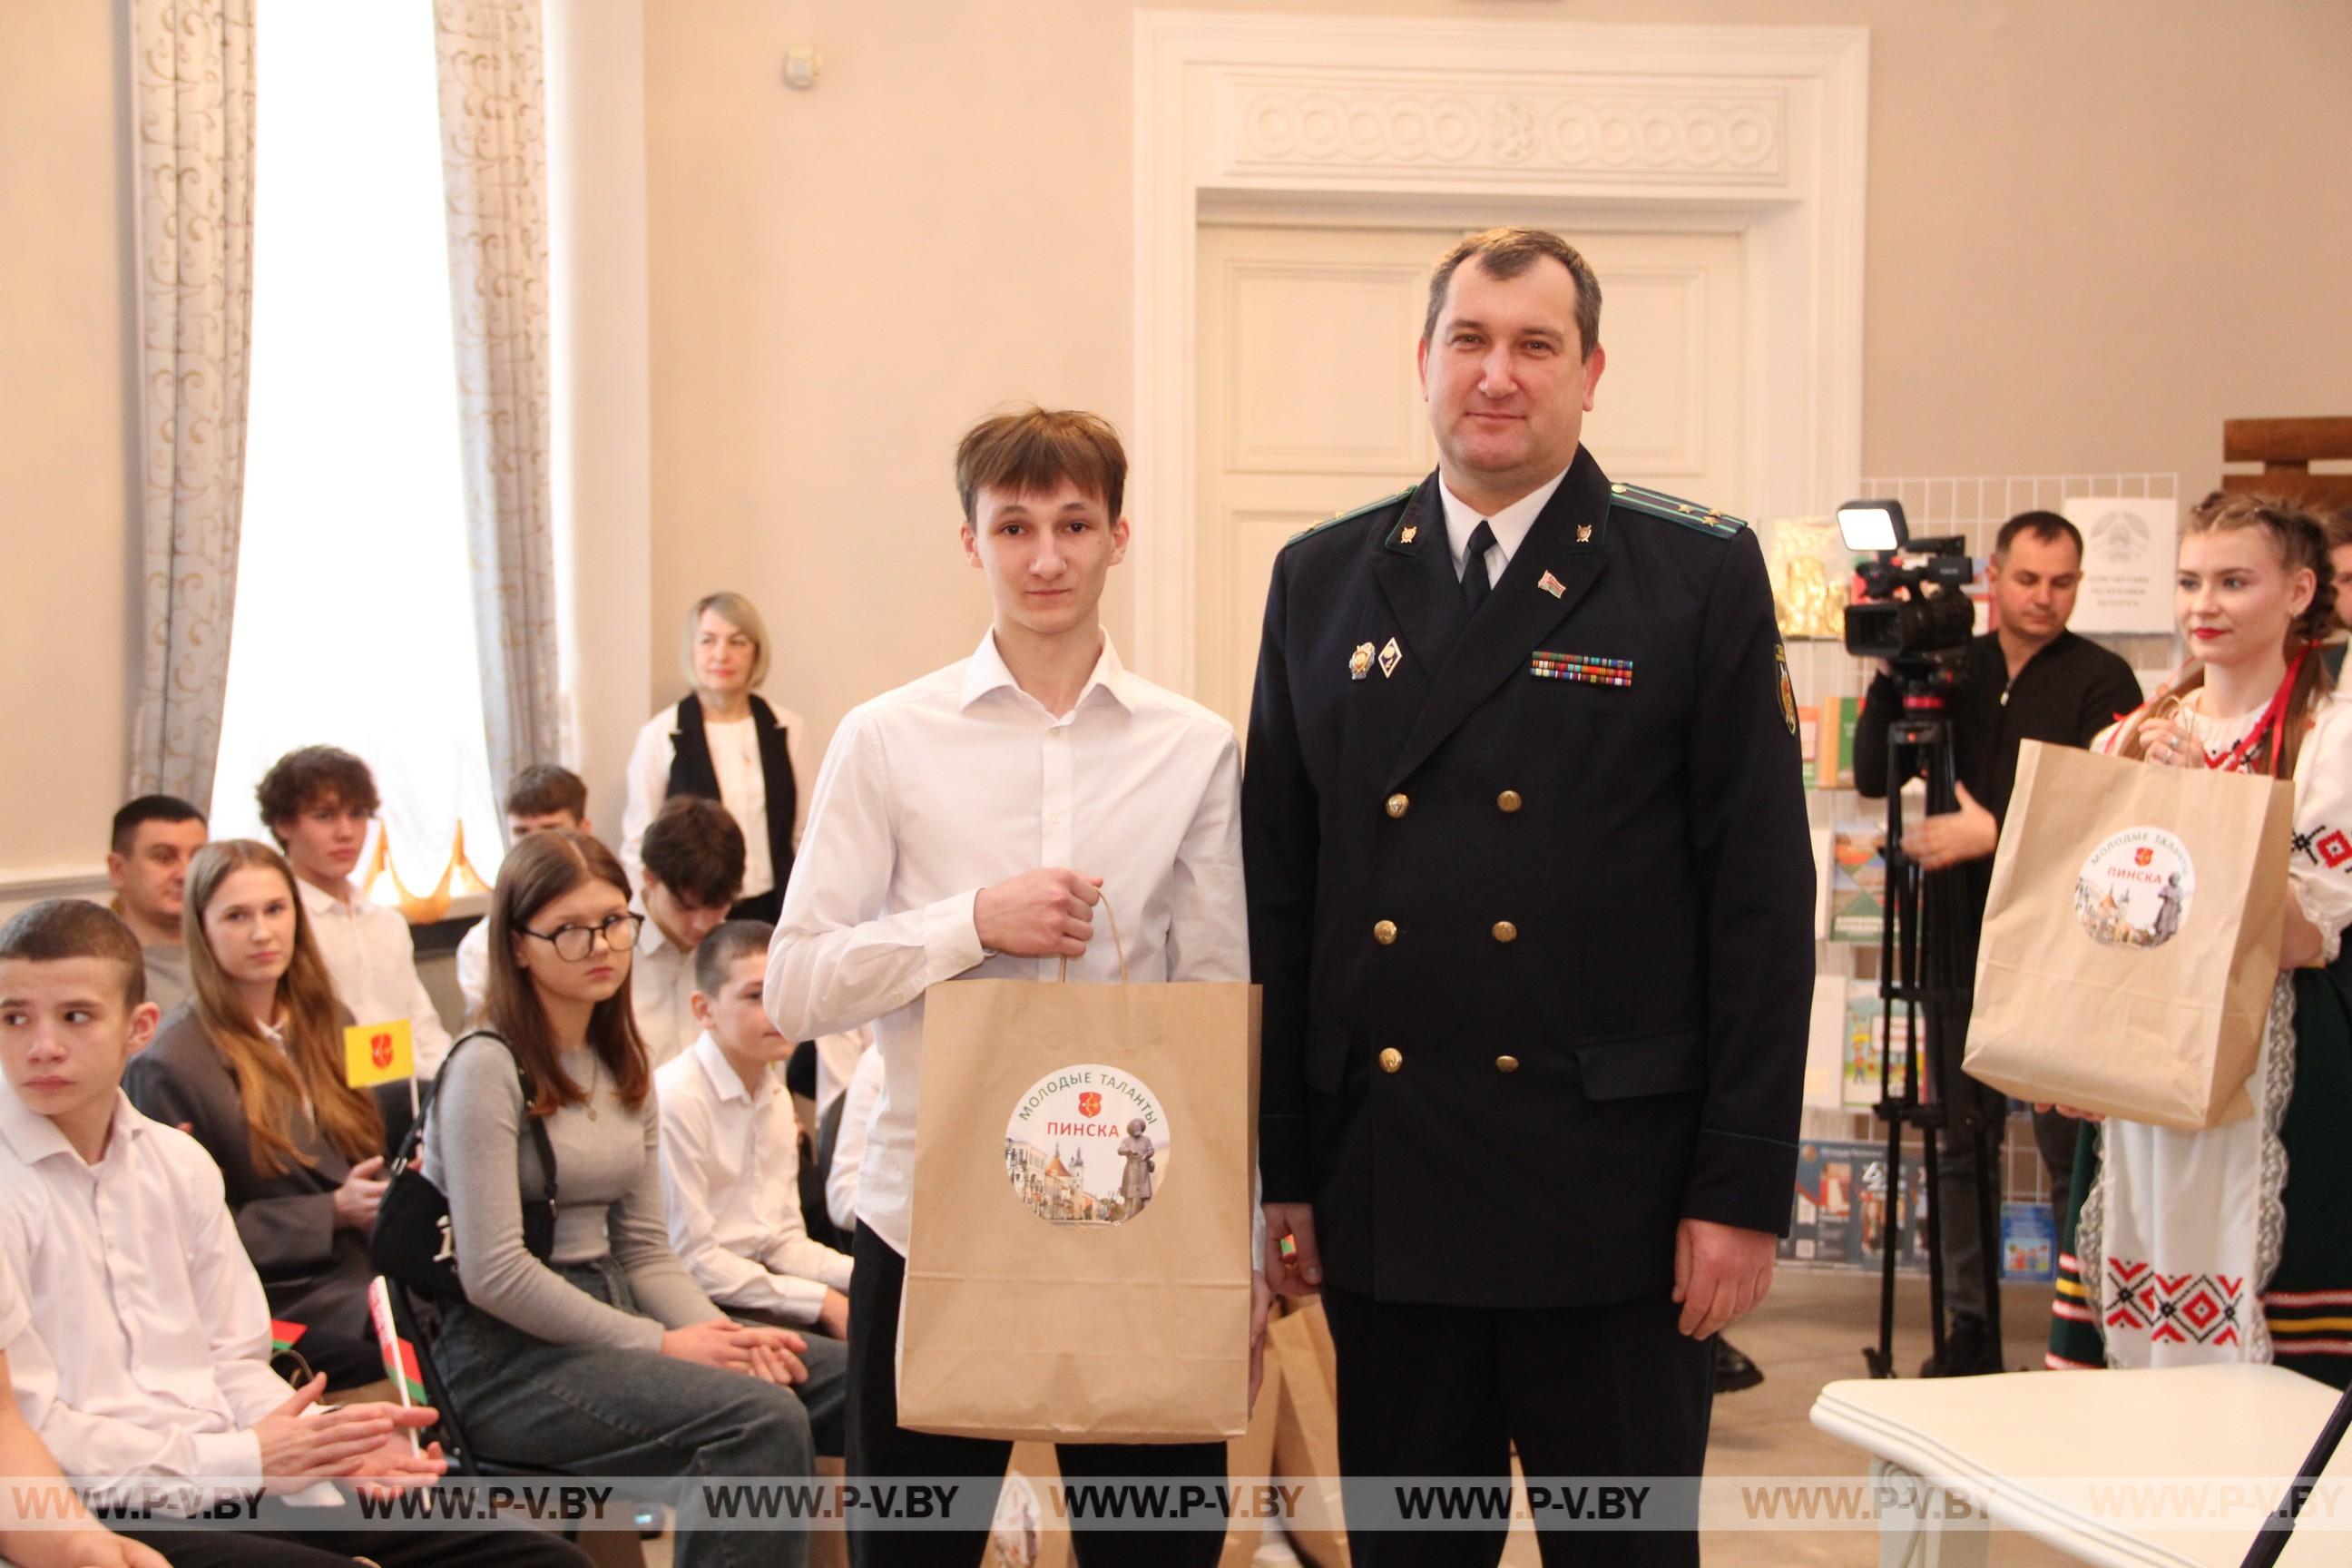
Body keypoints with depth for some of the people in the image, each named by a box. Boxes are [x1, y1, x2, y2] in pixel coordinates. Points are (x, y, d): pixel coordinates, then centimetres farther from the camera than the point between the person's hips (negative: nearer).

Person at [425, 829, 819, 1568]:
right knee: (763, 1419, -27)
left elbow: (644, 1249, 13)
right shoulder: (487, 1068, -11)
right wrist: (660, 1344, -16)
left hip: (605, 1318, 8)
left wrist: (723, 1334, -6)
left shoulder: (624, 1065, 14)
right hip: (502, 1358, -8)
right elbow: (493, 1274, -17)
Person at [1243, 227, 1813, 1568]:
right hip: (1385, 1193, 3)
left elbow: (1763, 899, -4)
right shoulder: (1323, 581, 9)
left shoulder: (1702, 577, -1)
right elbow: (1279, 894, 9)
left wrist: (1743, 1190, -8)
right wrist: (1281, 1170, 6)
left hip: (1613, 1194, -3)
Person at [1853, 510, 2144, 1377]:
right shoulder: (1953, 668, 10)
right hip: (1963, 940, 5)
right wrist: (1894, 674, -8)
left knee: (2071, 1152, -5)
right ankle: (1970, 1331, 16)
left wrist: (1994, 834, -18)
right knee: (1962, 1144, 8)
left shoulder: (2101, 680, -3)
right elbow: (1872, 778, 4)